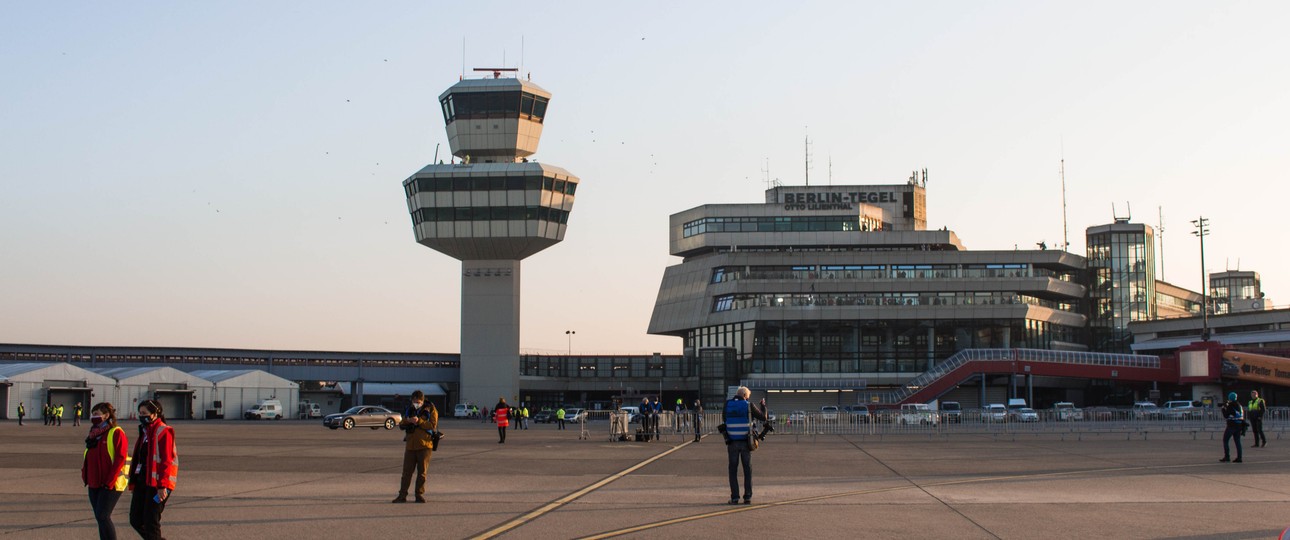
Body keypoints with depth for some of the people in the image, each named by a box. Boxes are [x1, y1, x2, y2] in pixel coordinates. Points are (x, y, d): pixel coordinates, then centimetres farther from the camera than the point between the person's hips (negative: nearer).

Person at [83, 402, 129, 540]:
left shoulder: (116, 433, -10)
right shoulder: (94, 434, 16)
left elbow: (120, 459, -17)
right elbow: (88, 458, 23)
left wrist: (109, 482, -20)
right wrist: (85, 476, 11)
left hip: (110, 485, -8)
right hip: (94, 484, 8)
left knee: (102, 516, -12)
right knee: (101, 518, 9)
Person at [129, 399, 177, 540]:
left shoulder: (163, 432, -12)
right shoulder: (145, 432, 17)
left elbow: (167, 461, -18)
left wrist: (162, 486, -22)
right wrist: (134, 481, 21)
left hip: (156, 484, -9)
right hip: (142, 481, 9)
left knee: (151, 522, -6)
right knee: (136, 520, 9)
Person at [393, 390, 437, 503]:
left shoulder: (430, 410, 1)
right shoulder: (409, 410, 14)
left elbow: (433, 425, -10)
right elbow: (401, 426, 13)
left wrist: (419, 421, -18)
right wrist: (407, 420, -8)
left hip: (424, 445, -3)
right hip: (410, 445, 3)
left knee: (422, 471, 2)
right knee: (407, 471, 1)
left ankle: (420, 494, 10)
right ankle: (402, 495, 4)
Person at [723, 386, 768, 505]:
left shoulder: (728, 404, 1)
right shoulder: (749, 405, -4)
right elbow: (763, 417, 4)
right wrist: (763, 406, 24)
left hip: (732, 443, 1)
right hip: (746, 442, -1)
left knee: (733, 470, 7)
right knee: (747, 470, 9)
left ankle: (735, 497, 1)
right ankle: (747, 497, 6)